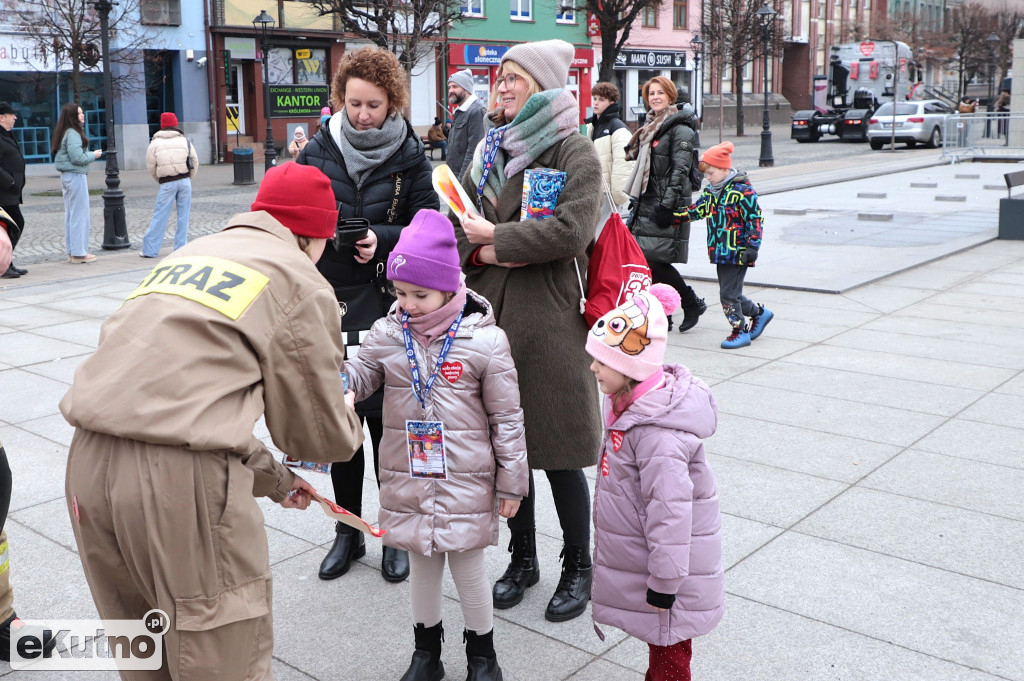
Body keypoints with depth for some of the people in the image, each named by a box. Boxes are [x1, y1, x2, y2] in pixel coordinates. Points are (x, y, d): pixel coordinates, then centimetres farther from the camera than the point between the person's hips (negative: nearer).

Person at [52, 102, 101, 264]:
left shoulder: (66, 133, 14)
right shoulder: (73, 134, -16)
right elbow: (77, 157, -22)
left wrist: (89, 155, 10)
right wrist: (93, 155, -7)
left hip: (67, 176, 10)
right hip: (76, 176, -10)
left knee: (70, 214, 13)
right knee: (80, 215, -4)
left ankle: (72, 251, 19)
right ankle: (79, 253, 0)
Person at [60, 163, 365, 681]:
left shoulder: (188, 254, 23)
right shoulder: (299, 282, 2)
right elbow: (318, 434, 7)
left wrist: (274, 479, 30)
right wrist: (348, 417, 31)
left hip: (87, 463, 8)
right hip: (182, 477, -7)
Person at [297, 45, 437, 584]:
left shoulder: (410, 157, 0)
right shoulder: (318, 150, 6)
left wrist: (382, 240, -19)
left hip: (388, 308, -2)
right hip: (331, 303, 3)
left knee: (385, 419, 1)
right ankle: (348, 532, 25)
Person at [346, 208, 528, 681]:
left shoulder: (485, 341, -11)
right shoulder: (387, 334, -1)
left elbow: (507, 418, -6)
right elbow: (357, 378, 1)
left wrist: (511, 482, -2)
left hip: (466, 483, -3)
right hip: (408, 481, 3)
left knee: (469, 571, 10)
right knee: (422, 567, 18)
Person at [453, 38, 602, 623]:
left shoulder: (574, 150, -3)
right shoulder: (489, 149, 16)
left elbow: (573, 228, -18)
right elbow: (458, 224, 11)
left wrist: (497, 236, -11)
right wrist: (486, 252, -10)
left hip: (548, 318, -6)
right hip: (490, 313, 6)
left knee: (558, 452, 2)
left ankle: (579, 567, 21)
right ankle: (523, 558, 30)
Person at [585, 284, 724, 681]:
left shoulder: (657, 432, -32)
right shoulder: (634, 404, 1)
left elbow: (669, 510, -30)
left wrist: (664, 583, -22)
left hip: (666, 565, -9)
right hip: (639, 557, 9)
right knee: (660, 645, 26)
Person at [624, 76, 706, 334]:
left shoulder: (680, 129, -8)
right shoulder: (650, 127, 18)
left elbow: (680, 171, -15)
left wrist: (667, 205, -22)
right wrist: (638, 202, 19)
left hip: (666, 206, -8)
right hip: (647, 203, 8)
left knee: (655, 259, -11)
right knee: (647, 260, 4)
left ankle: (693, 303, 7)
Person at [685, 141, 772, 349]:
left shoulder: (743, 191, -14)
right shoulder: (710, 191, 10)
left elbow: (755, 219, -14)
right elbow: (697, 210, 16)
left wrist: (752, 247, -17)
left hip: (737, 253, -8)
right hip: (720, 252, 8)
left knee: (728, 293, -6)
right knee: (730, 292, 14)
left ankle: (740, 331, 8)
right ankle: (759, 312, 35)